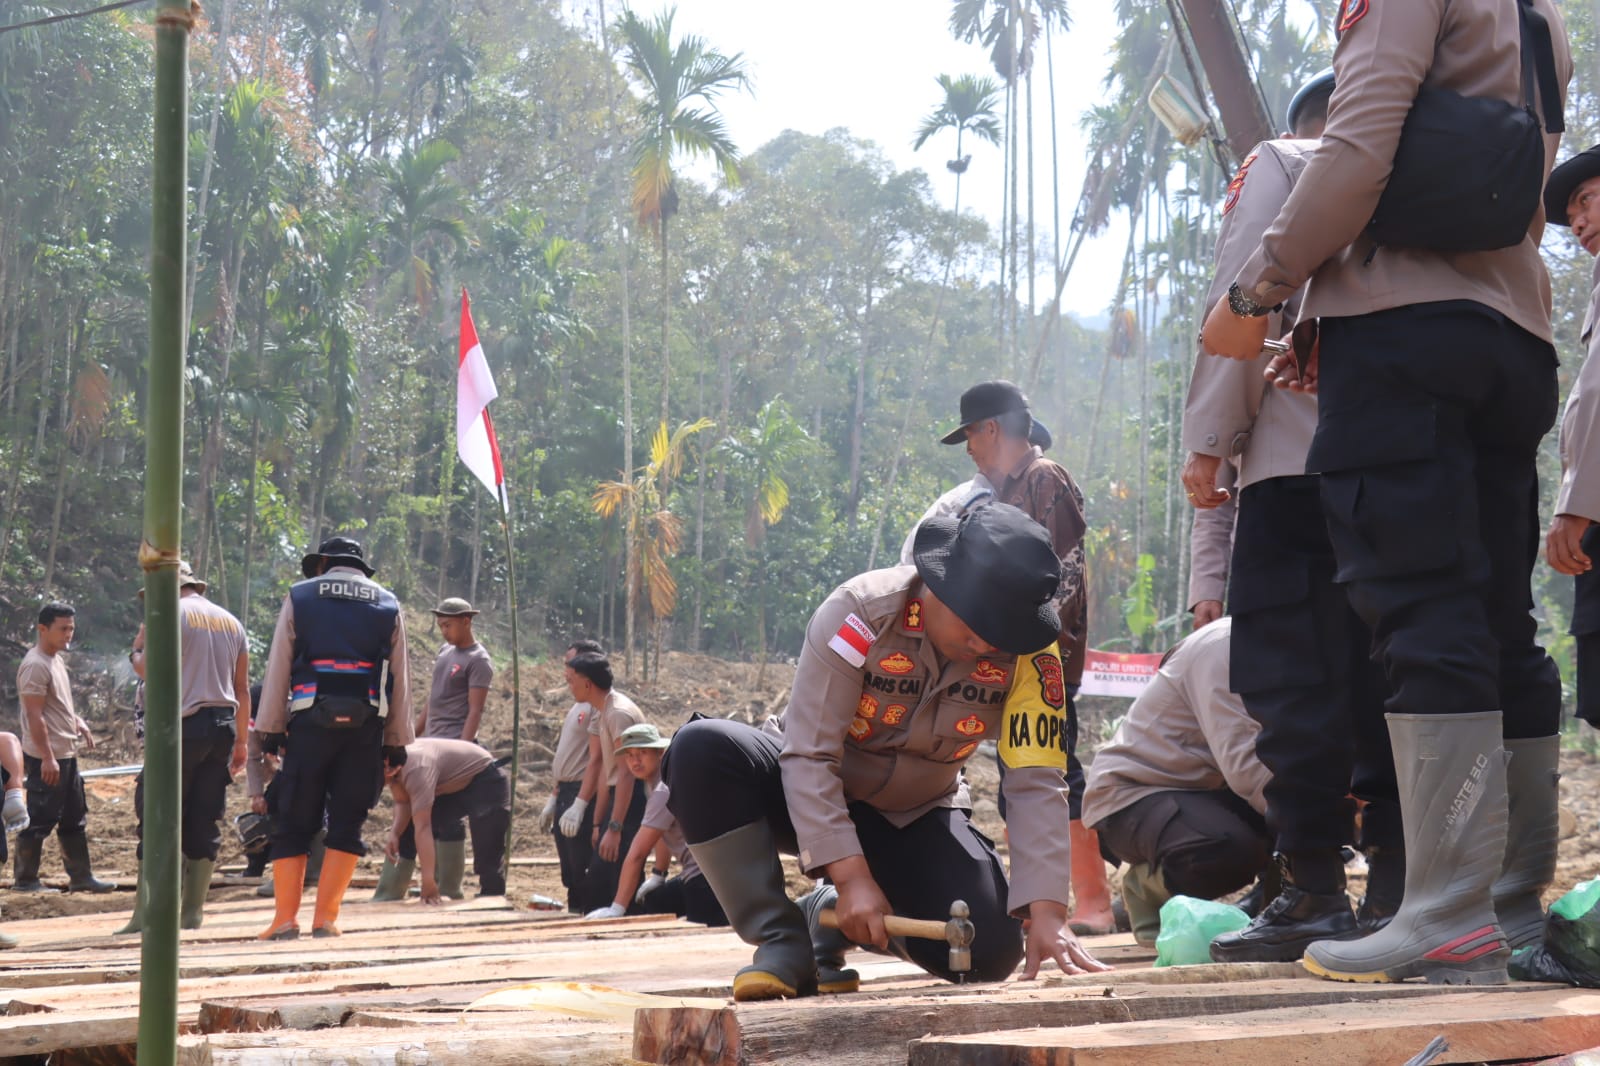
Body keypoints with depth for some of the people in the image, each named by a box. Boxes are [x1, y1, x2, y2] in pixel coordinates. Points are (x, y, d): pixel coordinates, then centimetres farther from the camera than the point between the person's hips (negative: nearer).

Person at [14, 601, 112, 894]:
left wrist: (78, 723, 10)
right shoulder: (35, 666, -17)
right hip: (46, 759, -10)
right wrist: (47, 758, -23)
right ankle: (24, 879, 4)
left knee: (74, 818, 13)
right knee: (40, 819, -4)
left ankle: (81, 877, 19)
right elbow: (35, 716, -20)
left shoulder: (56, 660, 14)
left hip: (66, 754, 10)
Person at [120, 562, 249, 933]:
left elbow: (148, 668, -12)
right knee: (205, 822, 8)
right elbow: (242, 688, 17)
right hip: (224, 725, 6)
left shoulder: (173, 613, -3)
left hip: (185, 725, -6)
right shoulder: (231, 622, 17)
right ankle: (192, 912, 8)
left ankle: (145, 912, -9)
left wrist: (136, 652, 10)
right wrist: (241, 741, 21)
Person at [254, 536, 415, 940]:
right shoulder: (388, 605, 13)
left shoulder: (299, 598, 8)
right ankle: (326, 918, 1)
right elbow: (400, 678, 10)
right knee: (347, 824, 5)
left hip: (310, 723, -1)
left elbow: (277, 668, 4)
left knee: (293, 823, 4)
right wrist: (397, 740, 12)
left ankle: (285, 919, 0)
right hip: (366, 726, 1)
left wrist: (270, 728, 7)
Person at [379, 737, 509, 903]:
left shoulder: (416, 768, -38)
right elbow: (402, 802, -3)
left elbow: (423, 828, -40)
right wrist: (394, 833, -24)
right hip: (453, 787, 9)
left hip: (486, 784, -9)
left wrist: (429, 884, -41)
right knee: (405, 830, 4)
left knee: (488, 856, -15)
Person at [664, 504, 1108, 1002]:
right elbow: (809, 755, -27)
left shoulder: (1029, 651, -20)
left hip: (916, 818, 3)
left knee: (990, 951, -22)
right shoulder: (861, 612, -28)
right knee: (702, 749, -33)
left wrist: (1046, 911, -33)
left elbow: (1036, 784, -22)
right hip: (812, 795, -2)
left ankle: (832, 916, 8)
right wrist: (851, 875, -34)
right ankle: (782, 940, -19)